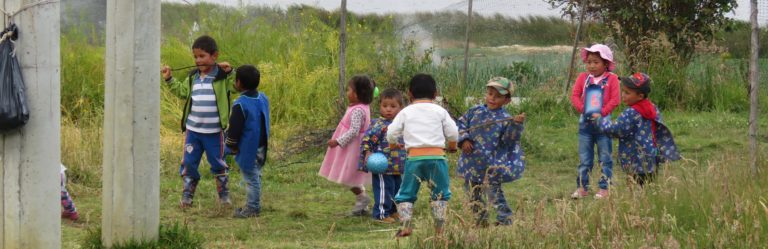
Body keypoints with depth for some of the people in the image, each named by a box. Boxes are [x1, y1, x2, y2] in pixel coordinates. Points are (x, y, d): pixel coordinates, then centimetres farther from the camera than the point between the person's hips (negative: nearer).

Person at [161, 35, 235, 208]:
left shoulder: (222, 77, -8)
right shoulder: (193, 77, 8)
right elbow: (181, 90, 23)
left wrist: (230, 72, -27)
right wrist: (169, 79, 13)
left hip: (214, 132, -4)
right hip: (193, 130, 4)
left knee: (218, 164, 9)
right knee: (188, 163, 5)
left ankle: (224, 195, 23)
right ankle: (187, 196, 13)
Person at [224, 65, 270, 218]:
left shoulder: (240, 105, -21)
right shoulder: (263, 98, 4)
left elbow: (234, 129, -18)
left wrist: (232, 146, -4)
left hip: (248, 149, -8)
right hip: (261, 147, 8)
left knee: (251, 178, 0)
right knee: (255, 176, 19)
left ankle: (252, 208, 7)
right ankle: (254, 206, 28)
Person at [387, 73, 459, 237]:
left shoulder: (405, 112, 8)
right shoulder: (440, 111, 8)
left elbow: (392, 133, 7)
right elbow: (452, 132, 8)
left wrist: (393, 144, 30)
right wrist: (452, 146, 31)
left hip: (414, 157, 0)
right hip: (436, 156, 0)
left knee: (406, 193, 10)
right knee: (440, 193, 12)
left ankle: (406, 226, -5)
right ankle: (439, 229, 5)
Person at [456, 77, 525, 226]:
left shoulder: (505, 119, -7)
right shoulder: (475, 112, 5)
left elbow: (510, 140, -16)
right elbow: (461, 124, 12)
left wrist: (516, 125, -31)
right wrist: (464, 139, -4)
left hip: (491, 167, -5)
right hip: (471, 165, 5)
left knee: (494, 194, -8)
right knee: (474, 196, 15)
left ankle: (504, 219, 3)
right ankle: (480, 221, 28)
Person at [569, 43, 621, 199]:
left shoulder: (612, 79, -5)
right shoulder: (583, 78, 3)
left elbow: (615, 100, -10)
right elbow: (575, 96, 0)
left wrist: (602, 113, -18)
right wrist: (582, 109, -15)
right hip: (585, 122, 3)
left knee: (605, 157, 4)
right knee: (584, 158, 8)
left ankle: (604, 188, 9)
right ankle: (582, 188, 14)